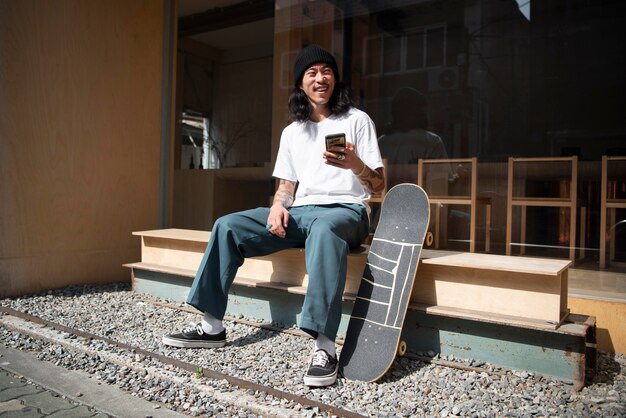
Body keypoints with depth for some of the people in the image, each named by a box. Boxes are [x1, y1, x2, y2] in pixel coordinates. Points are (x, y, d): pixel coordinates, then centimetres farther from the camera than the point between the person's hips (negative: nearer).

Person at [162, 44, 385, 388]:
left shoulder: (357, 120, 4)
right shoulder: (292, 132, 18)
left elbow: (378, 185, -1)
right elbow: (287, 184, 17)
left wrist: (355, 164, -23)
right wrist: (278, 207, -6)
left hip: (345, 210, -5)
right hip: (299, 212, 5)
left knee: (324, 229, -42)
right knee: (228, 226, -11)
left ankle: (324, 348, -45)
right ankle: (211, 327, -7)